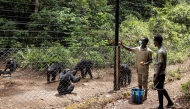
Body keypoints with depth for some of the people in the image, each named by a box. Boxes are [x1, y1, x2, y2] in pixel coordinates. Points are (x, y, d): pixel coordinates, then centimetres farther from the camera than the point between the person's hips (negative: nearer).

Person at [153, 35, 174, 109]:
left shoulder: (160, 52, -21)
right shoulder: (163, 50, 9)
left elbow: (160, 65, -23)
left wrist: (156, 76, -22)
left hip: (159, 74, -10)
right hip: (162, 73, 10)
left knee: (159, 90, 1)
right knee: (161, 89, 21)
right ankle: (170, 101, 31)